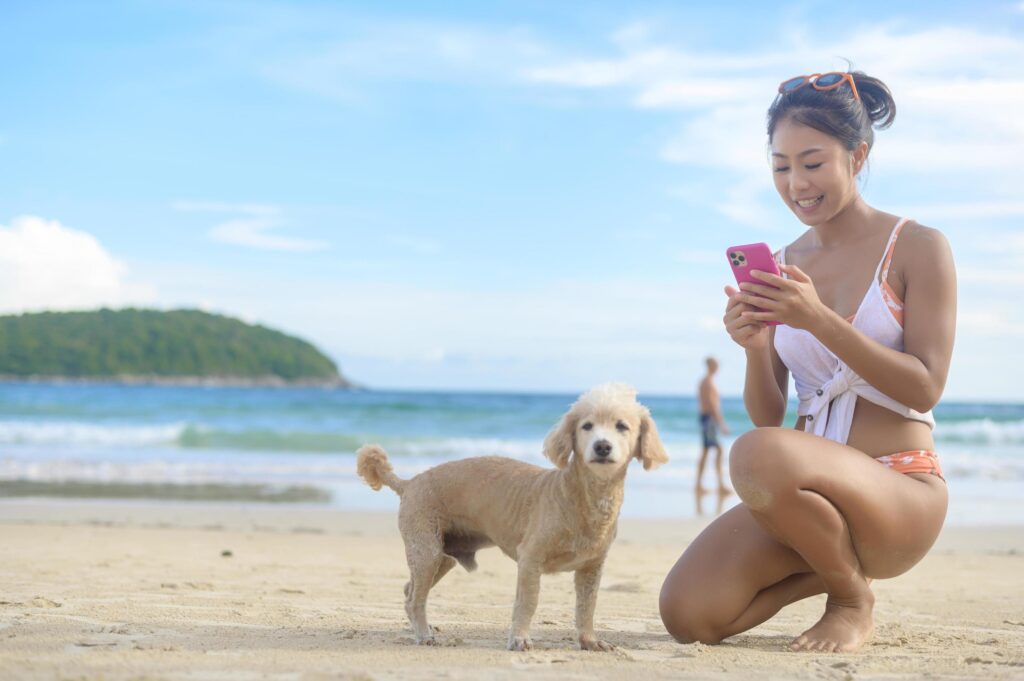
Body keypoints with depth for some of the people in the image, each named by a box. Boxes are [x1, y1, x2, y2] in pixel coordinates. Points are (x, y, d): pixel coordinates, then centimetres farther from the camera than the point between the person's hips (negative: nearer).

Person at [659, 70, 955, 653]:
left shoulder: (919, 249, -2)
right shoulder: (781, 267, 9)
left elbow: (925, 389, -11)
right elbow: (767, 415, 9)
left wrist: (821, 321, -21)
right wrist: (755, 349, -13)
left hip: (902, 495, -4)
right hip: (813, 492, 5)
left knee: (761, 455, -36)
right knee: (688, 614, -19)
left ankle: (855, 596, -7)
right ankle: (828, 565, 10)